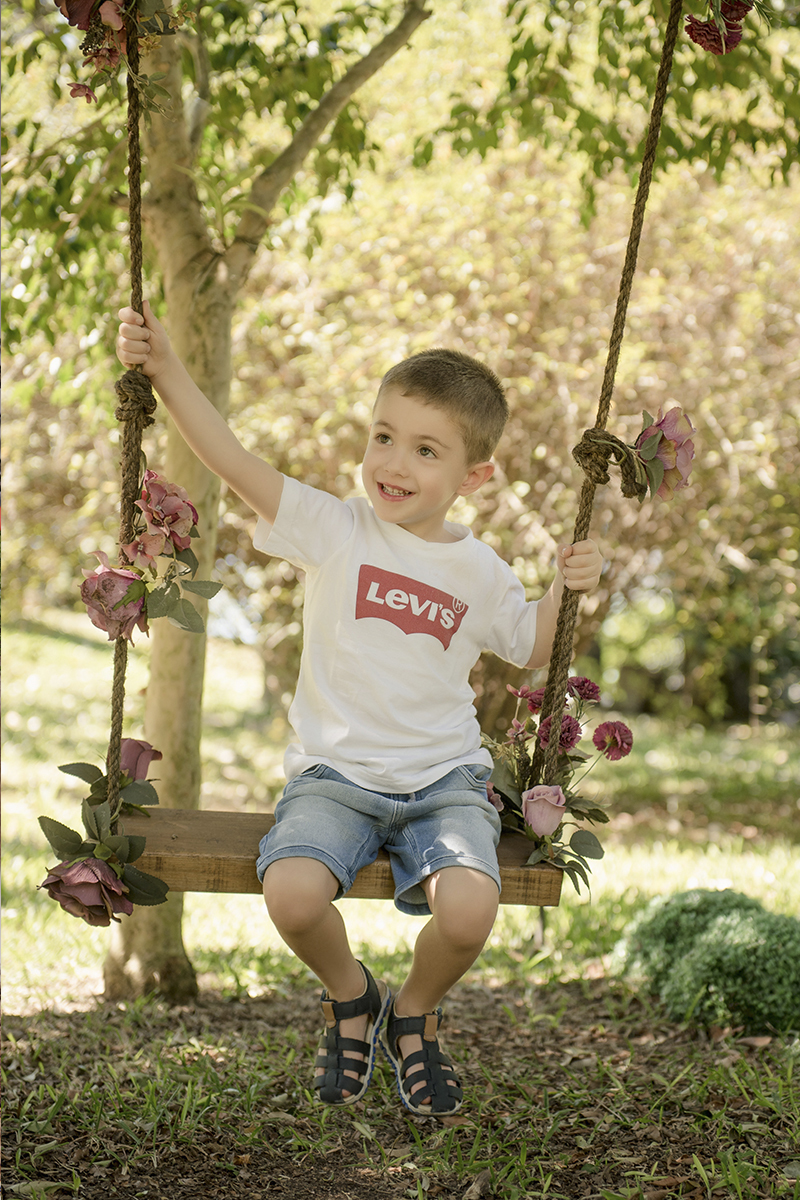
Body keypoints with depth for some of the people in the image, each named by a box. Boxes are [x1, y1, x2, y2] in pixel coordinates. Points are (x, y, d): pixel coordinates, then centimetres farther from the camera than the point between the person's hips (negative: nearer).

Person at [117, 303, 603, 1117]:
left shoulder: (480, 573, 6)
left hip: (445, 781, 1)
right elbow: (234, 462, -13)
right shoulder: (333, 530, -2)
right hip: (335, 776, -1)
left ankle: (416, 1014, 11)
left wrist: (566, 591, 4)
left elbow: (532, 648, 24)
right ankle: (348, 996, 8)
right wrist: (165, 370, -23)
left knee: (469, 911, -27)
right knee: (292, 896, -30)